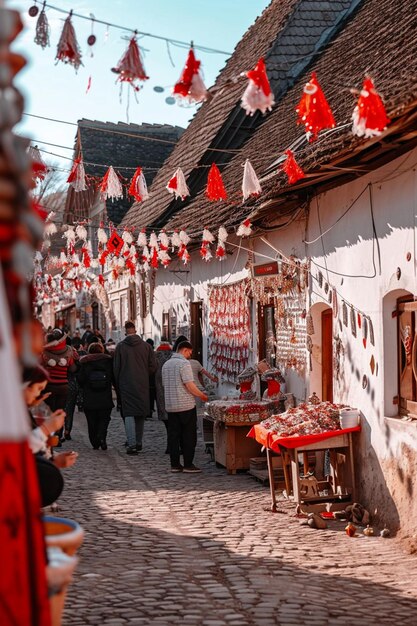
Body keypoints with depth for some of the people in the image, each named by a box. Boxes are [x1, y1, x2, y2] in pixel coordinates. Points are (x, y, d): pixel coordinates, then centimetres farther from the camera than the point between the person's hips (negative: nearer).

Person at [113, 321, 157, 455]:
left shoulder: (120, 346, -2)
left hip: (126, 385, -2)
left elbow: (116, 368, 1)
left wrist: (118, 386, 10)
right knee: (141, 414, 14)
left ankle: (132, 444, -15)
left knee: (128, 414, -3)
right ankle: (138, 442, 21)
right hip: (142, 385, 2)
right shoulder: (146, 346, 1)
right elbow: (153, 367, 1)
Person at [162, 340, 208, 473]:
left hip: (170, 406, 7)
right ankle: (188, 465, 1)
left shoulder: (166, 365, 12)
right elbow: (190, 385, -18)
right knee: (189, 436, 1)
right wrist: (202, 395, -4)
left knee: (173, 436, 8)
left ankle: (175, 464, 10)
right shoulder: (184, 364, -12)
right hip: (186, 405, -7)